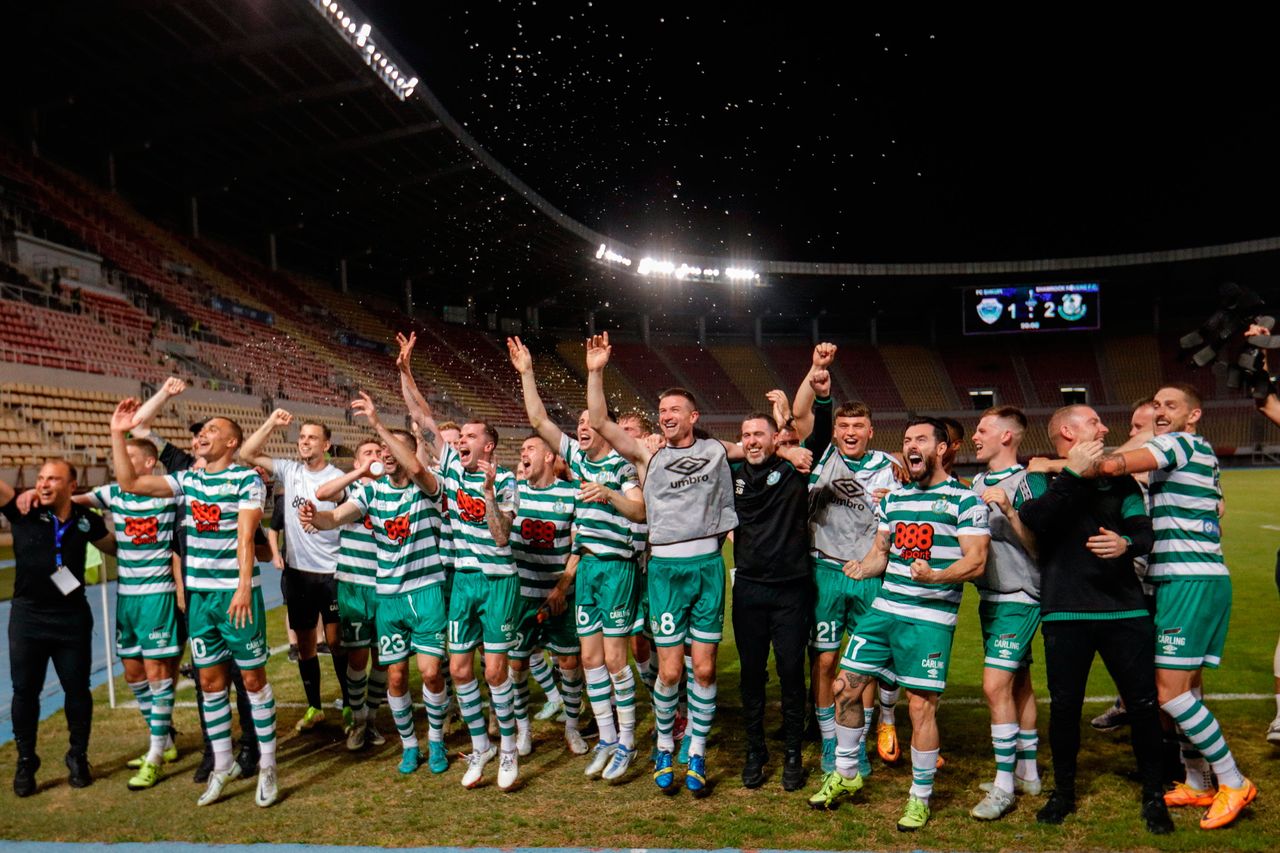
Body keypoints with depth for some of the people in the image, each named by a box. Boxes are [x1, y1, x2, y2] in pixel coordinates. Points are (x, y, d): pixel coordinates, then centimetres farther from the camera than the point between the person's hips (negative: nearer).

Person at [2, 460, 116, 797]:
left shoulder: (86, 519, 1)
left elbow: (114, 546, 18)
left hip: (72, 617, 1)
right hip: (27, 616, -1)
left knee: (77, 689, 9)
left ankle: (78, 758, 26)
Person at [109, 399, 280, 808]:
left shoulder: (247, 479, -7)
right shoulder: (186, 480, 10)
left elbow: (245, 537, -14)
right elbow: (130, 483, 6)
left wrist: (243, 588, -21)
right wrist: (117, 434, -1)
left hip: (236, 591, -5)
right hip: (198, 593, 5)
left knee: (253, 677, 2)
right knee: (210, 681, 11)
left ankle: (267, 766, 12)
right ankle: (221, 766, 22)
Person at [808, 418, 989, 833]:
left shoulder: (965, 500, -4)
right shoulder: (894, 498, 15)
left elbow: (976, 561, -11)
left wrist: (935, 577, -28)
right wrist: (862, 568, -2)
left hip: (931, 619, -6)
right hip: (883, 610, 6)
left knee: (921, 705, -3)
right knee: (846, 687, 6)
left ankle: (920, 798, 17)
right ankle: (845, 774, 25)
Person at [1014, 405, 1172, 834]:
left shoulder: (1118, 479, 12)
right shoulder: (1038, 478, 2)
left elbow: (1144, 529, 3)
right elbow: (1035, 518, -18)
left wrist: (1127, 543, -19)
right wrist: (1073, 475, -22)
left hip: (1124, 608, 2)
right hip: (1064, 613, -2)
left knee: (1143, 702, 3)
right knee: (1064, 704, 6)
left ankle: (1153, 795, 23)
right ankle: (1064, 791, 26)